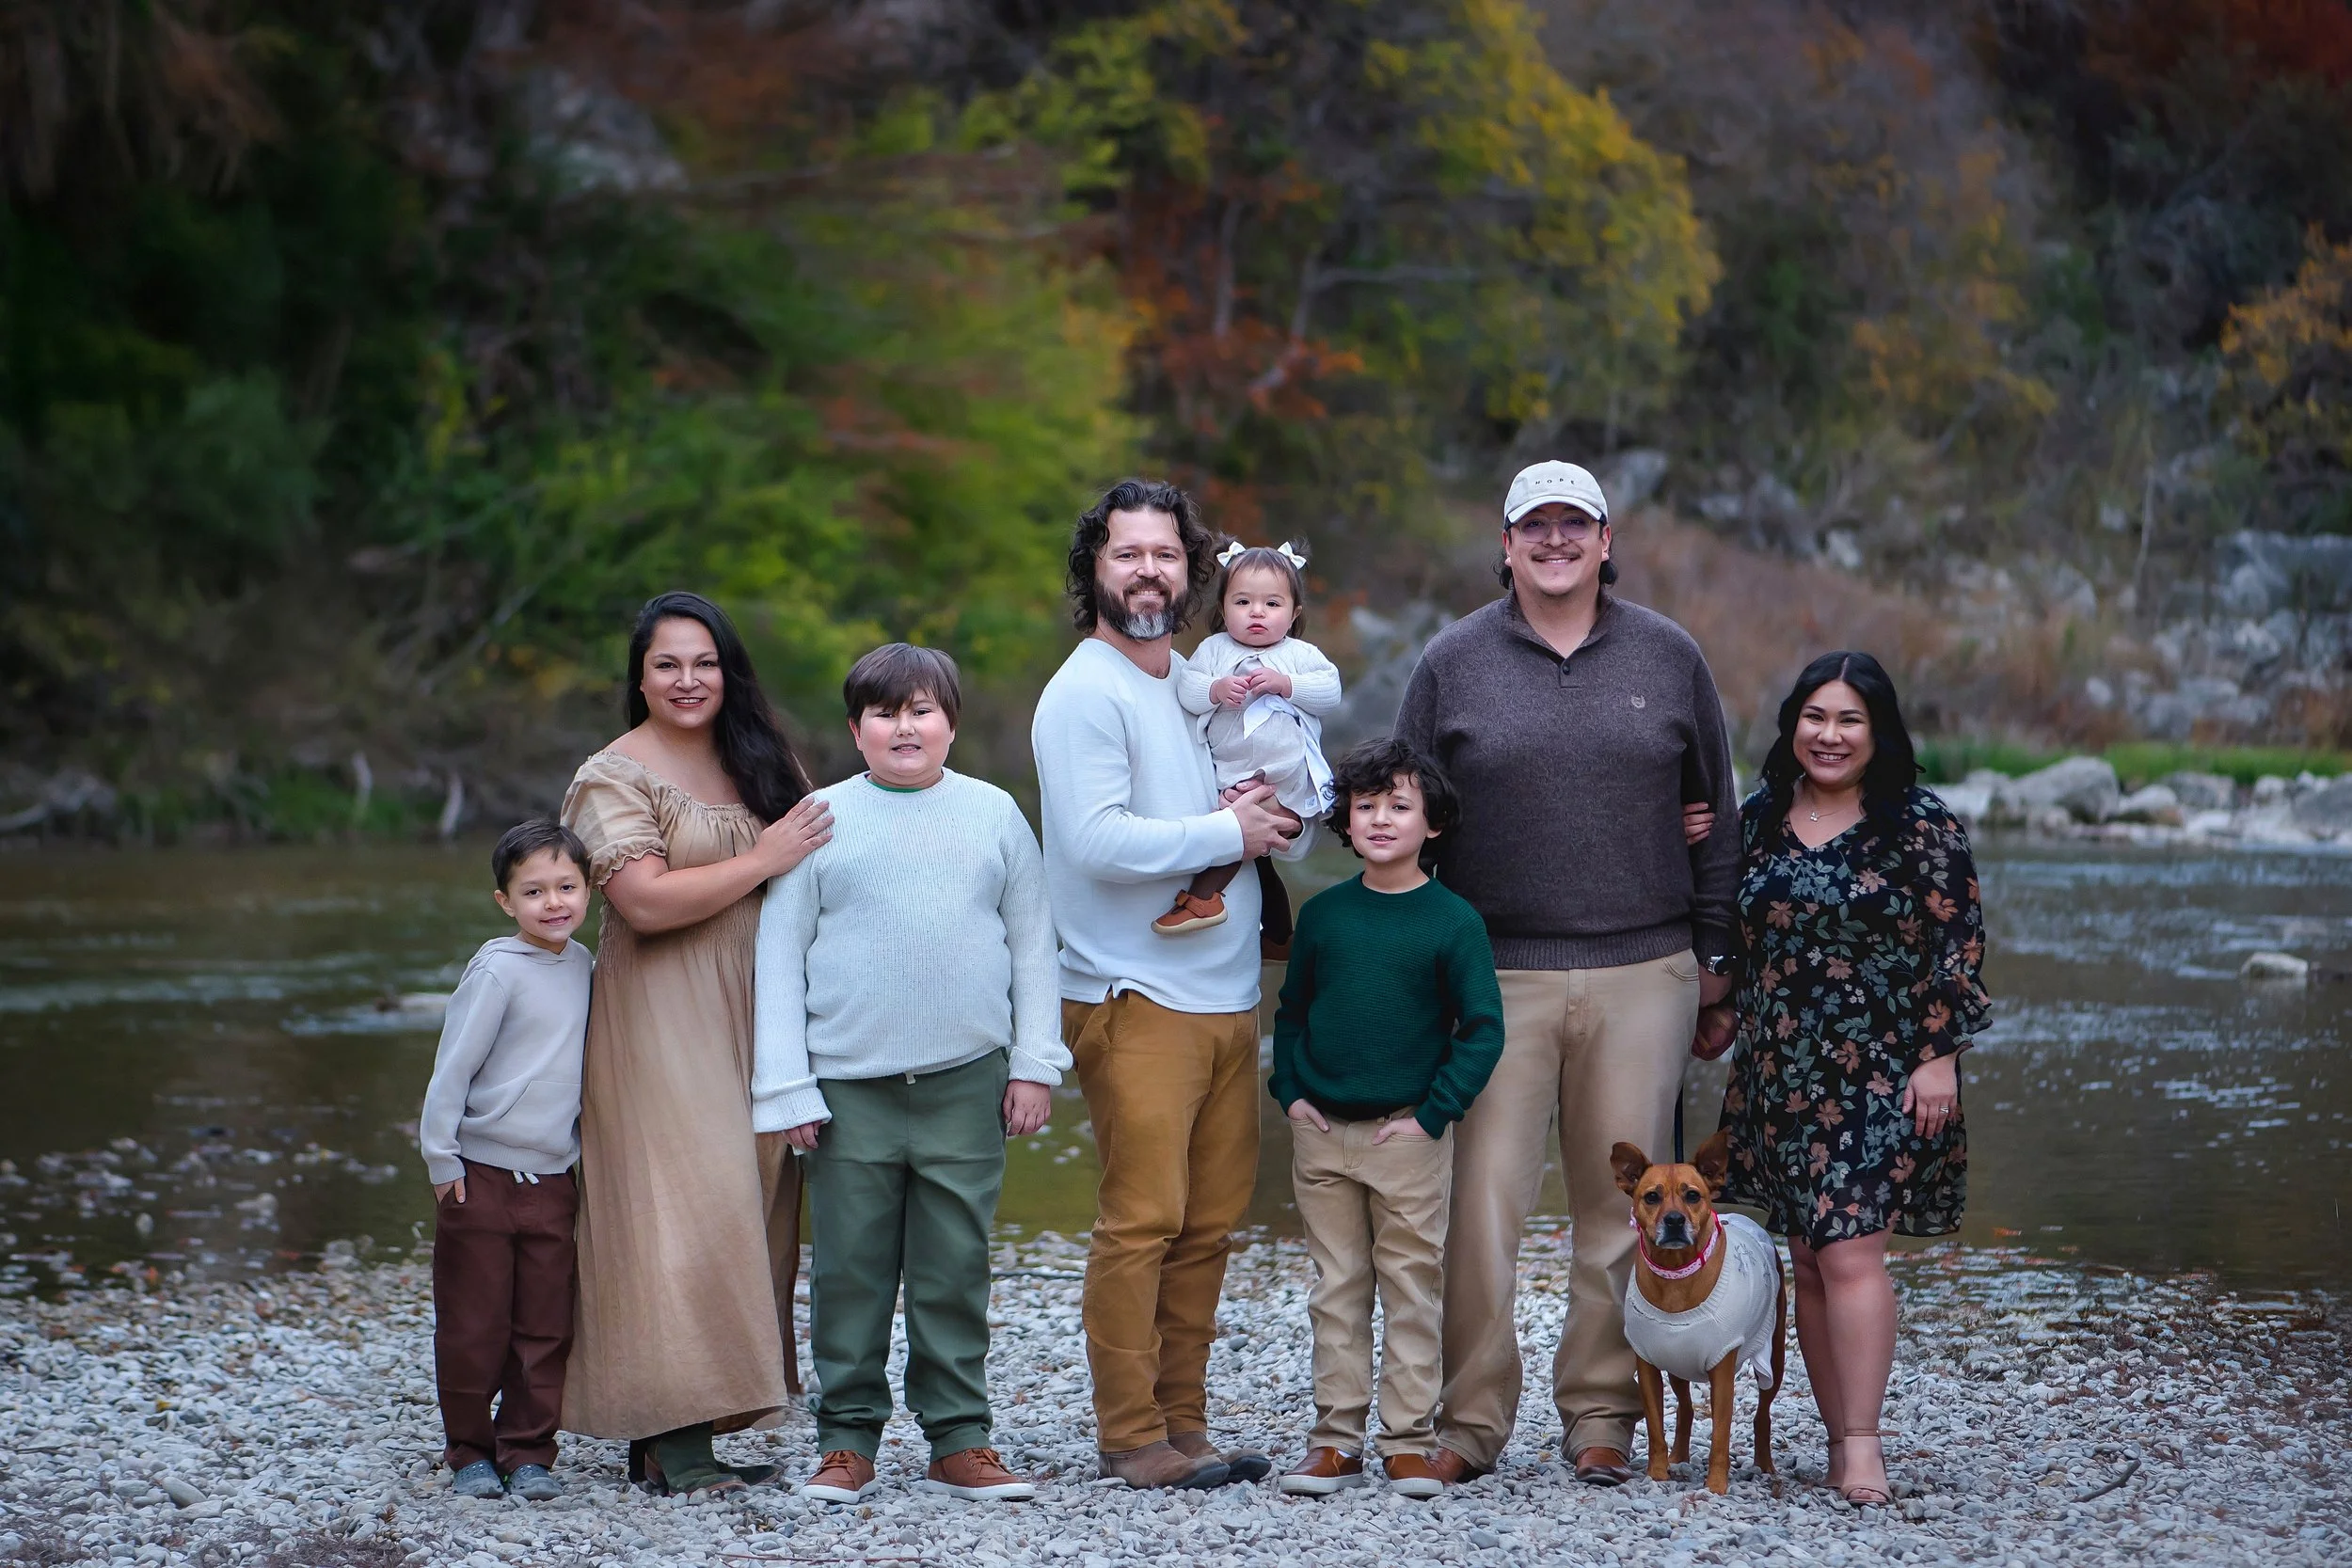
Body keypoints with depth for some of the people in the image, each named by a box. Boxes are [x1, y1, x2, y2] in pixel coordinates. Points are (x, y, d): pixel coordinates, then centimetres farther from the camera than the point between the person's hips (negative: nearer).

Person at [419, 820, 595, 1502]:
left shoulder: (585, 967, 6)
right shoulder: (498, 970, -13)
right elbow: (452, 1068, -11)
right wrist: (441, 1159, -9)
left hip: (555, 1182, 5)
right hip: (482, 1177, -5)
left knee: (546, 1329, 5)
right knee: (472, 1328, 3)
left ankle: (528, 1452, 14)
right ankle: (470, 1451, 17)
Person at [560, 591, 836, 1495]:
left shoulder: (761, 763, 15)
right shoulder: (613, 778, -4)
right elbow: (644, 901, -17)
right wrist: (762, 861, -14)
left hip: (751, 1016, 6)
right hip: (658, 1022, -6)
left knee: (737, 1209, 3)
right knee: (677, 1210, -12)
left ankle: (686, 1427, 7)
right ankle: (669, 1440, -11)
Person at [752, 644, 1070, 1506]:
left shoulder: (993, 814, 8)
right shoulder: (821, 820, 4)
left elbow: (1032, 946, 12)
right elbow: (779, 955, 4)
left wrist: (1034, 1065, 7)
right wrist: (784, 1086, -1)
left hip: (965, 1081, 1)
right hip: (850, 1087, -1)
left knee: (956, 1269, 3)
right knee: (850, 1272, 2)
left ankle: (960, 1442, 10)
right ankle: (847, 1442, 10)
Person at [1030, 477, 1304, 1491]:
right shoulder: (1085, 693, -6)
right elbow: (1096, 843, -18)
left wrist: (1280, 815, 4)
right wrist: (1229, 833, -10)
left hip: (1228, 996, 8)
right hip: (1135, 999, -7)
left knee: (1212, 1219, 7)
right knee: (1142, 1218, -9)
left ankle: (1182, 1421, 15)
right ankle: (1131, 1437, -3)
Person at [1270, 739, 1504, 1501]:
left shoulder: (1453, 920, -4)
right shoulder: (1321, 914, 6)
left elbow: (1482, 1029, -5)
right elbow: (1291, 1011, 16)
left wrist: (1433, 1115, -10)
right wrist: (1289, 1090, 3)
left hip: (1409, 1135, -3)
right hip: (1321, 1131, 3)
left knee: (1412, 1287, 1)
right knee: (1337, 1289, 8)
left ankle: (1410, 1440, 7)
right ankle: (1336, 1438, 12)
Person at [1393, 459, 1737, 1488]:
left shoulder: (1668, 659, 9)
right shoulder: (1453, 663, 6)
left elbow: (1714, 817, 13)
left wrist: (1715, 957, 10)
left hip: (1643, 976, 1)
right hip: (1498, 974, -1)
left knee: (1621, 1204, 5)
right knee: (1484, 1198, -5)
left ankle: (1601, 1413, 14)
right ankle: (1472, 1419, 4)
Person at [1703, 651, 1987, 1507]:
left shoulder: (1921, 824, -4)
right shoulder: (1759, 819, 9)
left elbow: (1958, 947, -6)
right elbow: (1737, 938, 20)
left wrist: (1939, 1056, -10)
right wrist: (1718, 1019, 15)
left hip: (1881, 1076, -5)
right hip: (1780, 1075, 5)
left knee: (1849, 1249, -14)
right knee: (1808, 1260, 5)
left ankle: (1862, 1445, -11)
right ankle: (1841, 1435, 12)